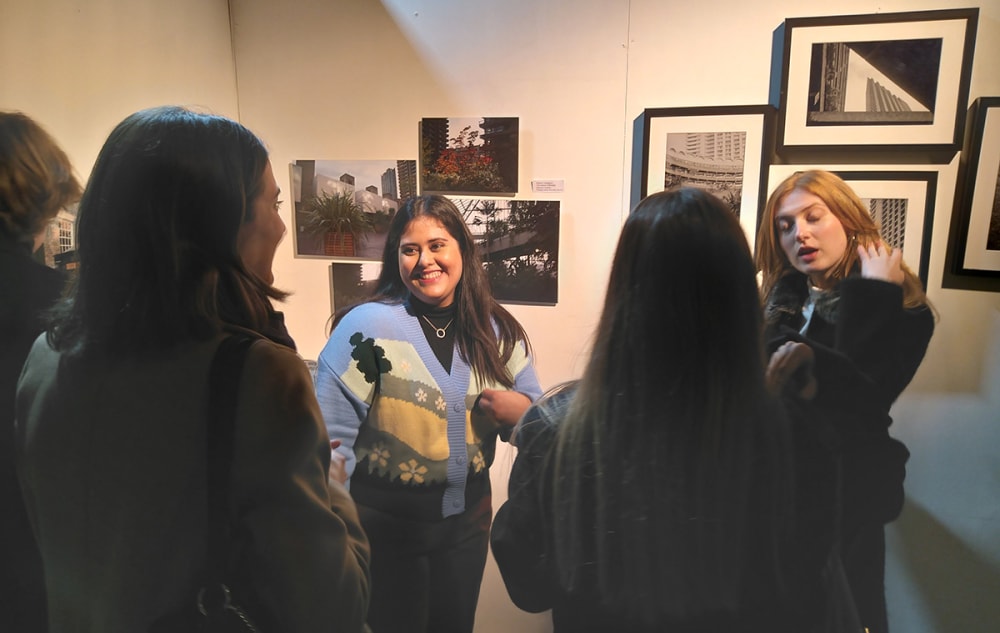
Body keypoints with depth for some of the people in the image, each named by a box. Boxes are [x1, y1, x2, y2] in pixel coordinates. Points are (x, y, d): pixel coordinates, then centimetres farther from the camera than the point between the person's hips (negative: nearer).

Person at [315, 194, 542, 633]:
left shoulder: (497, 331, -3)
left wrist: (517, 411, -17)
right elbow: (331, 436, -15)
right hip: (386, 524, -4)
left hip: (468, 518, 4)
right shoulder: (368, 326, -16)